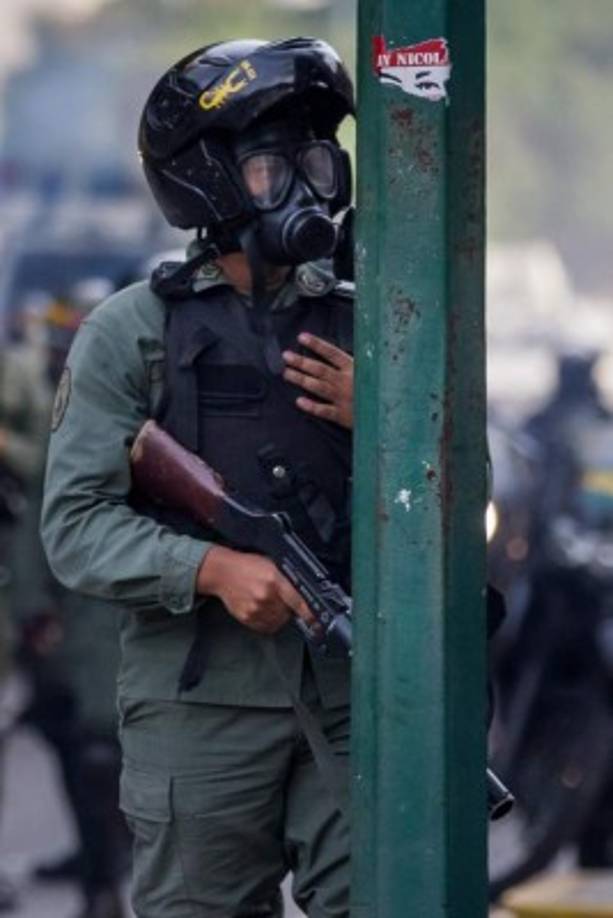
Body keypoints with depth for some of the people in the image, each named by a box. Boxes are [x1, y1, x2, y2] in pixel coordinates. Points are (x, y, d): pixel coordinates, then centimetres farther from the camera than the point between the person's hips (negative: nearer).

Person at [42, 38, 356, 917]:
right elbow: (76, 528, -6)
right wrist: (214, 568, -20)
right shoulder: (132, 332, 1)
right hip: (202, 701, -3)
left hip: (353, 690, 3)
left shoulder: (357, 328, 12)